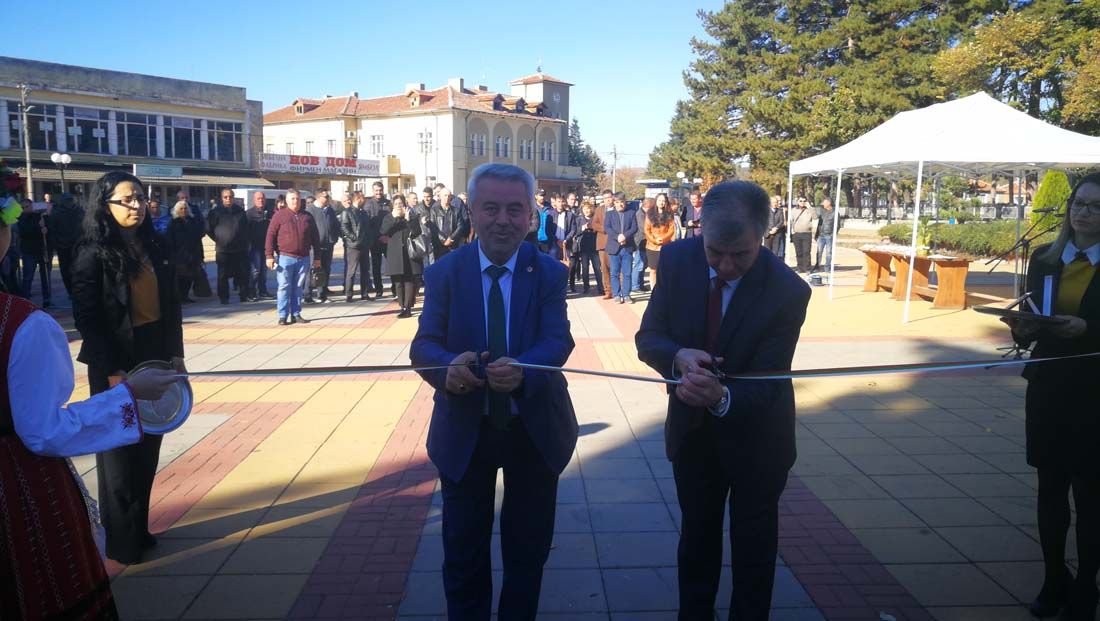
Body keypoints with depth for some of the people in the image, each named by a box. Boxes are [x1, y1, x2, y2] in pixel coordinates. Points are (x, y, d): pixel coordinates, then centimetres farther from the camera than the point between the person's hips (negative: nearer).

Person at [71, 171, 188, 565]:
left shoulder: (155, 245, 7)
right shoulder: (93, 253, -10)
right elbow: (86, 317, -13)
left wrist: (176, 355, 7)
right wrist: (112, 372, -16)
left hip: (155, 358, 6)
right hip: (116, 364, -6)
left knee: (148, 448, 13)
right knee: (120, 452, 6)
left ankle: (139, 528, 27)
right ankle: (122, 541, 20)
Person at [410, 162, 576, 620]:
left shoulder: (549, 273, -7)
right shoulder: (443, 273, -7)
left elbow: (557, 341, -19)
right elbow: (423, 345, -15)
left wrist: (521, 369, -42)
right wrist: (449, 367, -39)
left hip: (534, 429, 1)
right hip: (465, 431, 0)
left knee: (528, 547, 19)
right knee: (463, 550, 14)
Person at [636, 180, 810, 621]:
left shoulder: (788, 291, -25)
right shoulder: (676, 260, -16)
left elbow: (766, 382, -25)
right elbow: (648, 336, -10)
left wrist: (723, 397, -47)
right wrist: (678, 356, -33)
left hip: (755, 436, -2)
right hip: (691, 430, 3)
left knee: (753, 547, 16)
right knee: (696, 536, 22)